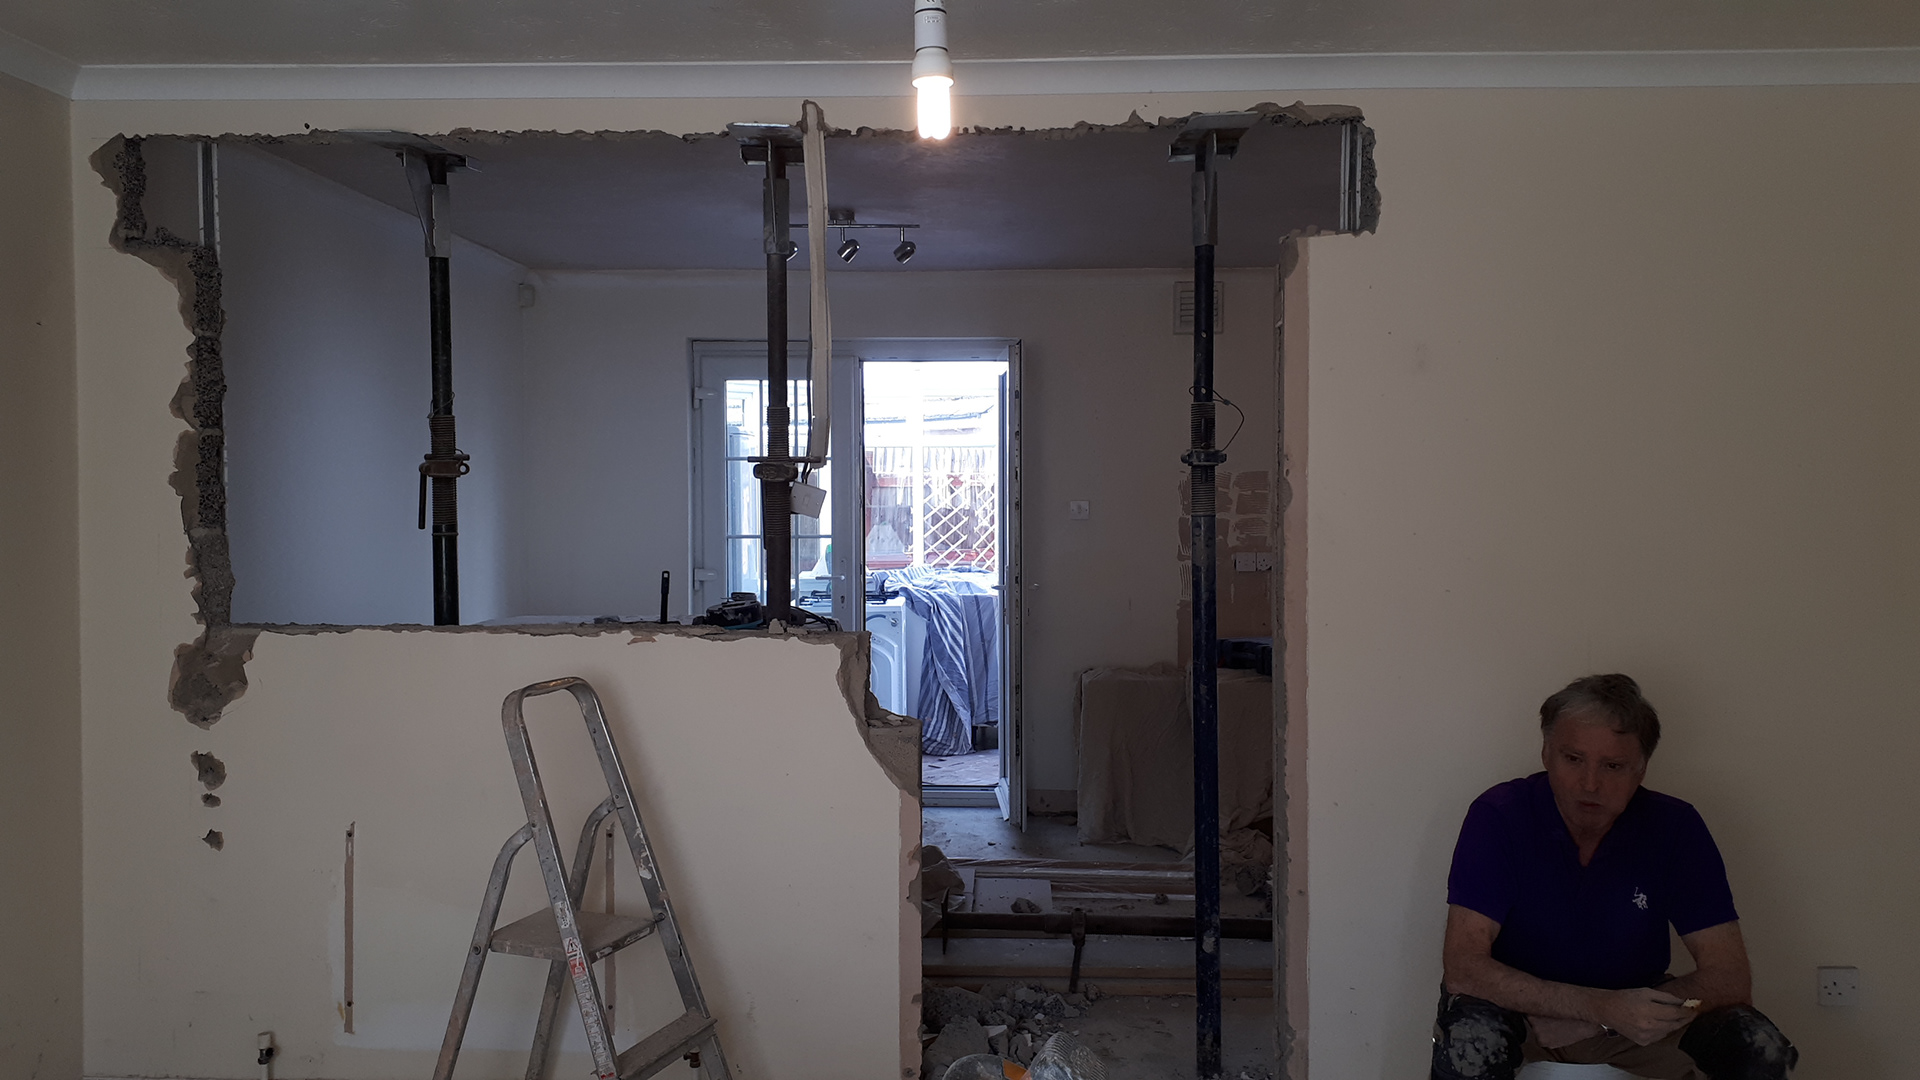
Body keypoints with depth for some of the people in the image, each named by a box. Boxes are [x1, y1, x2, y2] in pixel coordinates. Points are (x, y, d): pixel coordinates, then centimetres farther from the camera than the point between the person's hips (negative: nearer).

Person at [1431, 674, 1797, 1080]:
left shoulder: (1675, 828, -13)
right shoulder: (1498, 815, -20)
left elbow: (1729, 978, -15)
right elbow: (1462, 967, -26)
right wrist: (1602, 1007, -37)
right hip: (1521, 1002, -3)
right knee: (1471, 1038, -36)